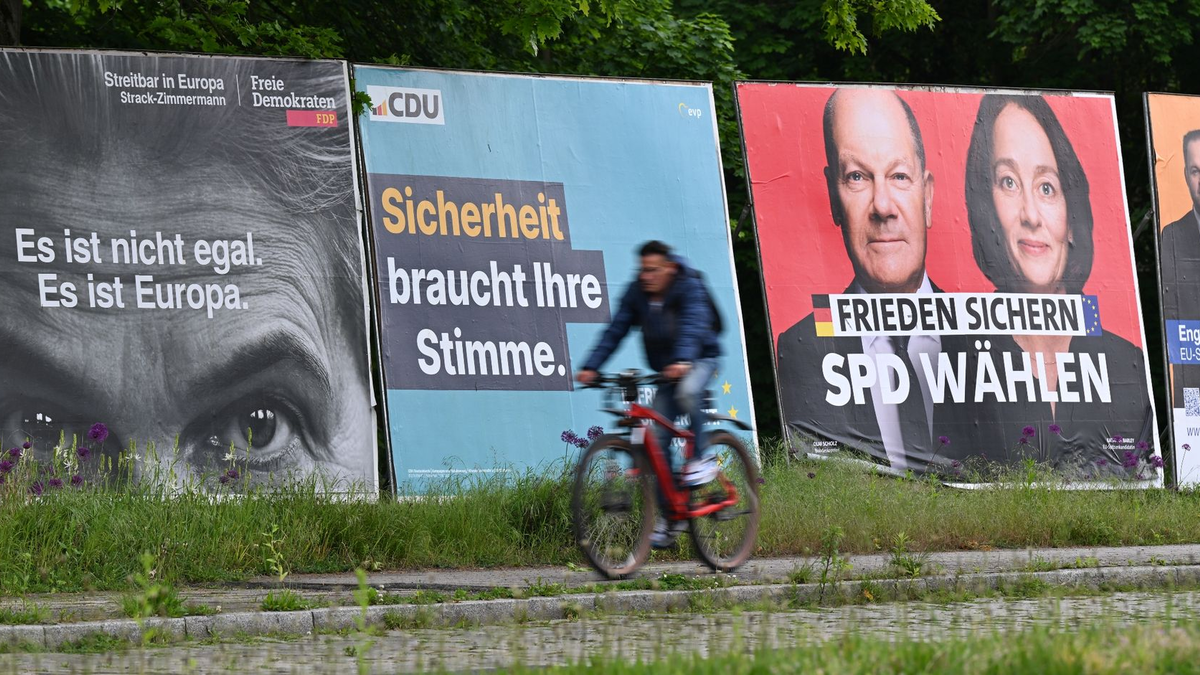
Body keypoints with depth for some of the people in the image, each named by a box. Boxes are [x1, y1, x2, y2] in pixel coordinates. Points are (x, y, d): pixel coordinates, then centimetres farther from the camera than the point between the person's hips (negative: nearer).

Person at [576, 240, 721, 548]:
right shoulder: (636, 293, -5)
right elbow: (615, 331, -11)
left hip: (701, 359, -5)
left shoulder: (690, 287, -19)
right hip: (665, 369, 5)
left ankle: (702, 458, -20)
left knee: (687, 392, -39)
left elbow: (693, 325, -34)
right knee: (658, 440, -5)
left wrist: (682, 360, -52)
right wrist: (591, 366, -25)